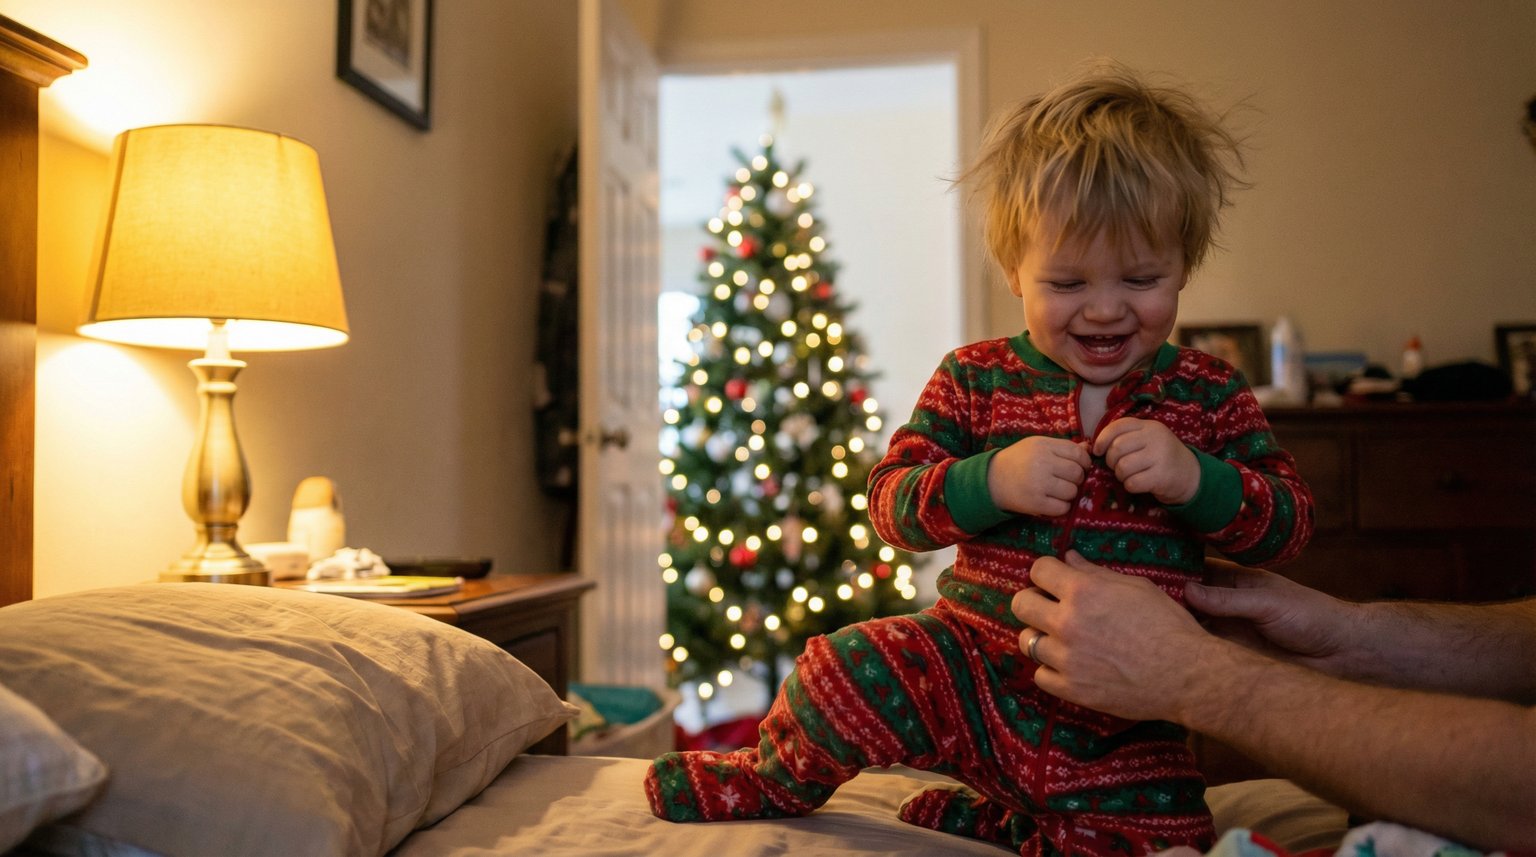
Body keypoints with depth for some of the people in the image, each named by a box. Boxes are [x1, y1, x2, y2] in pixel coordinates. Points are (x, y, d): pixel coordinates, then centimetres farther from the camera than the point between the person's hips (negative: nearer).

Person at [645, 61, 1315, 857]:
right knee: (846, 672, -25)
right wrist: (989, 481, -24)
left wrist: (1196, 479, -20)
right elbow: (889, 502, -4)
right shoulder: (975, 379, 0)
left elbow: (1290, 520, 0)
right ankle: (770, 781, 9)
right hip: (972, 667, -1)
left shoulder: (1208, 394, 1)